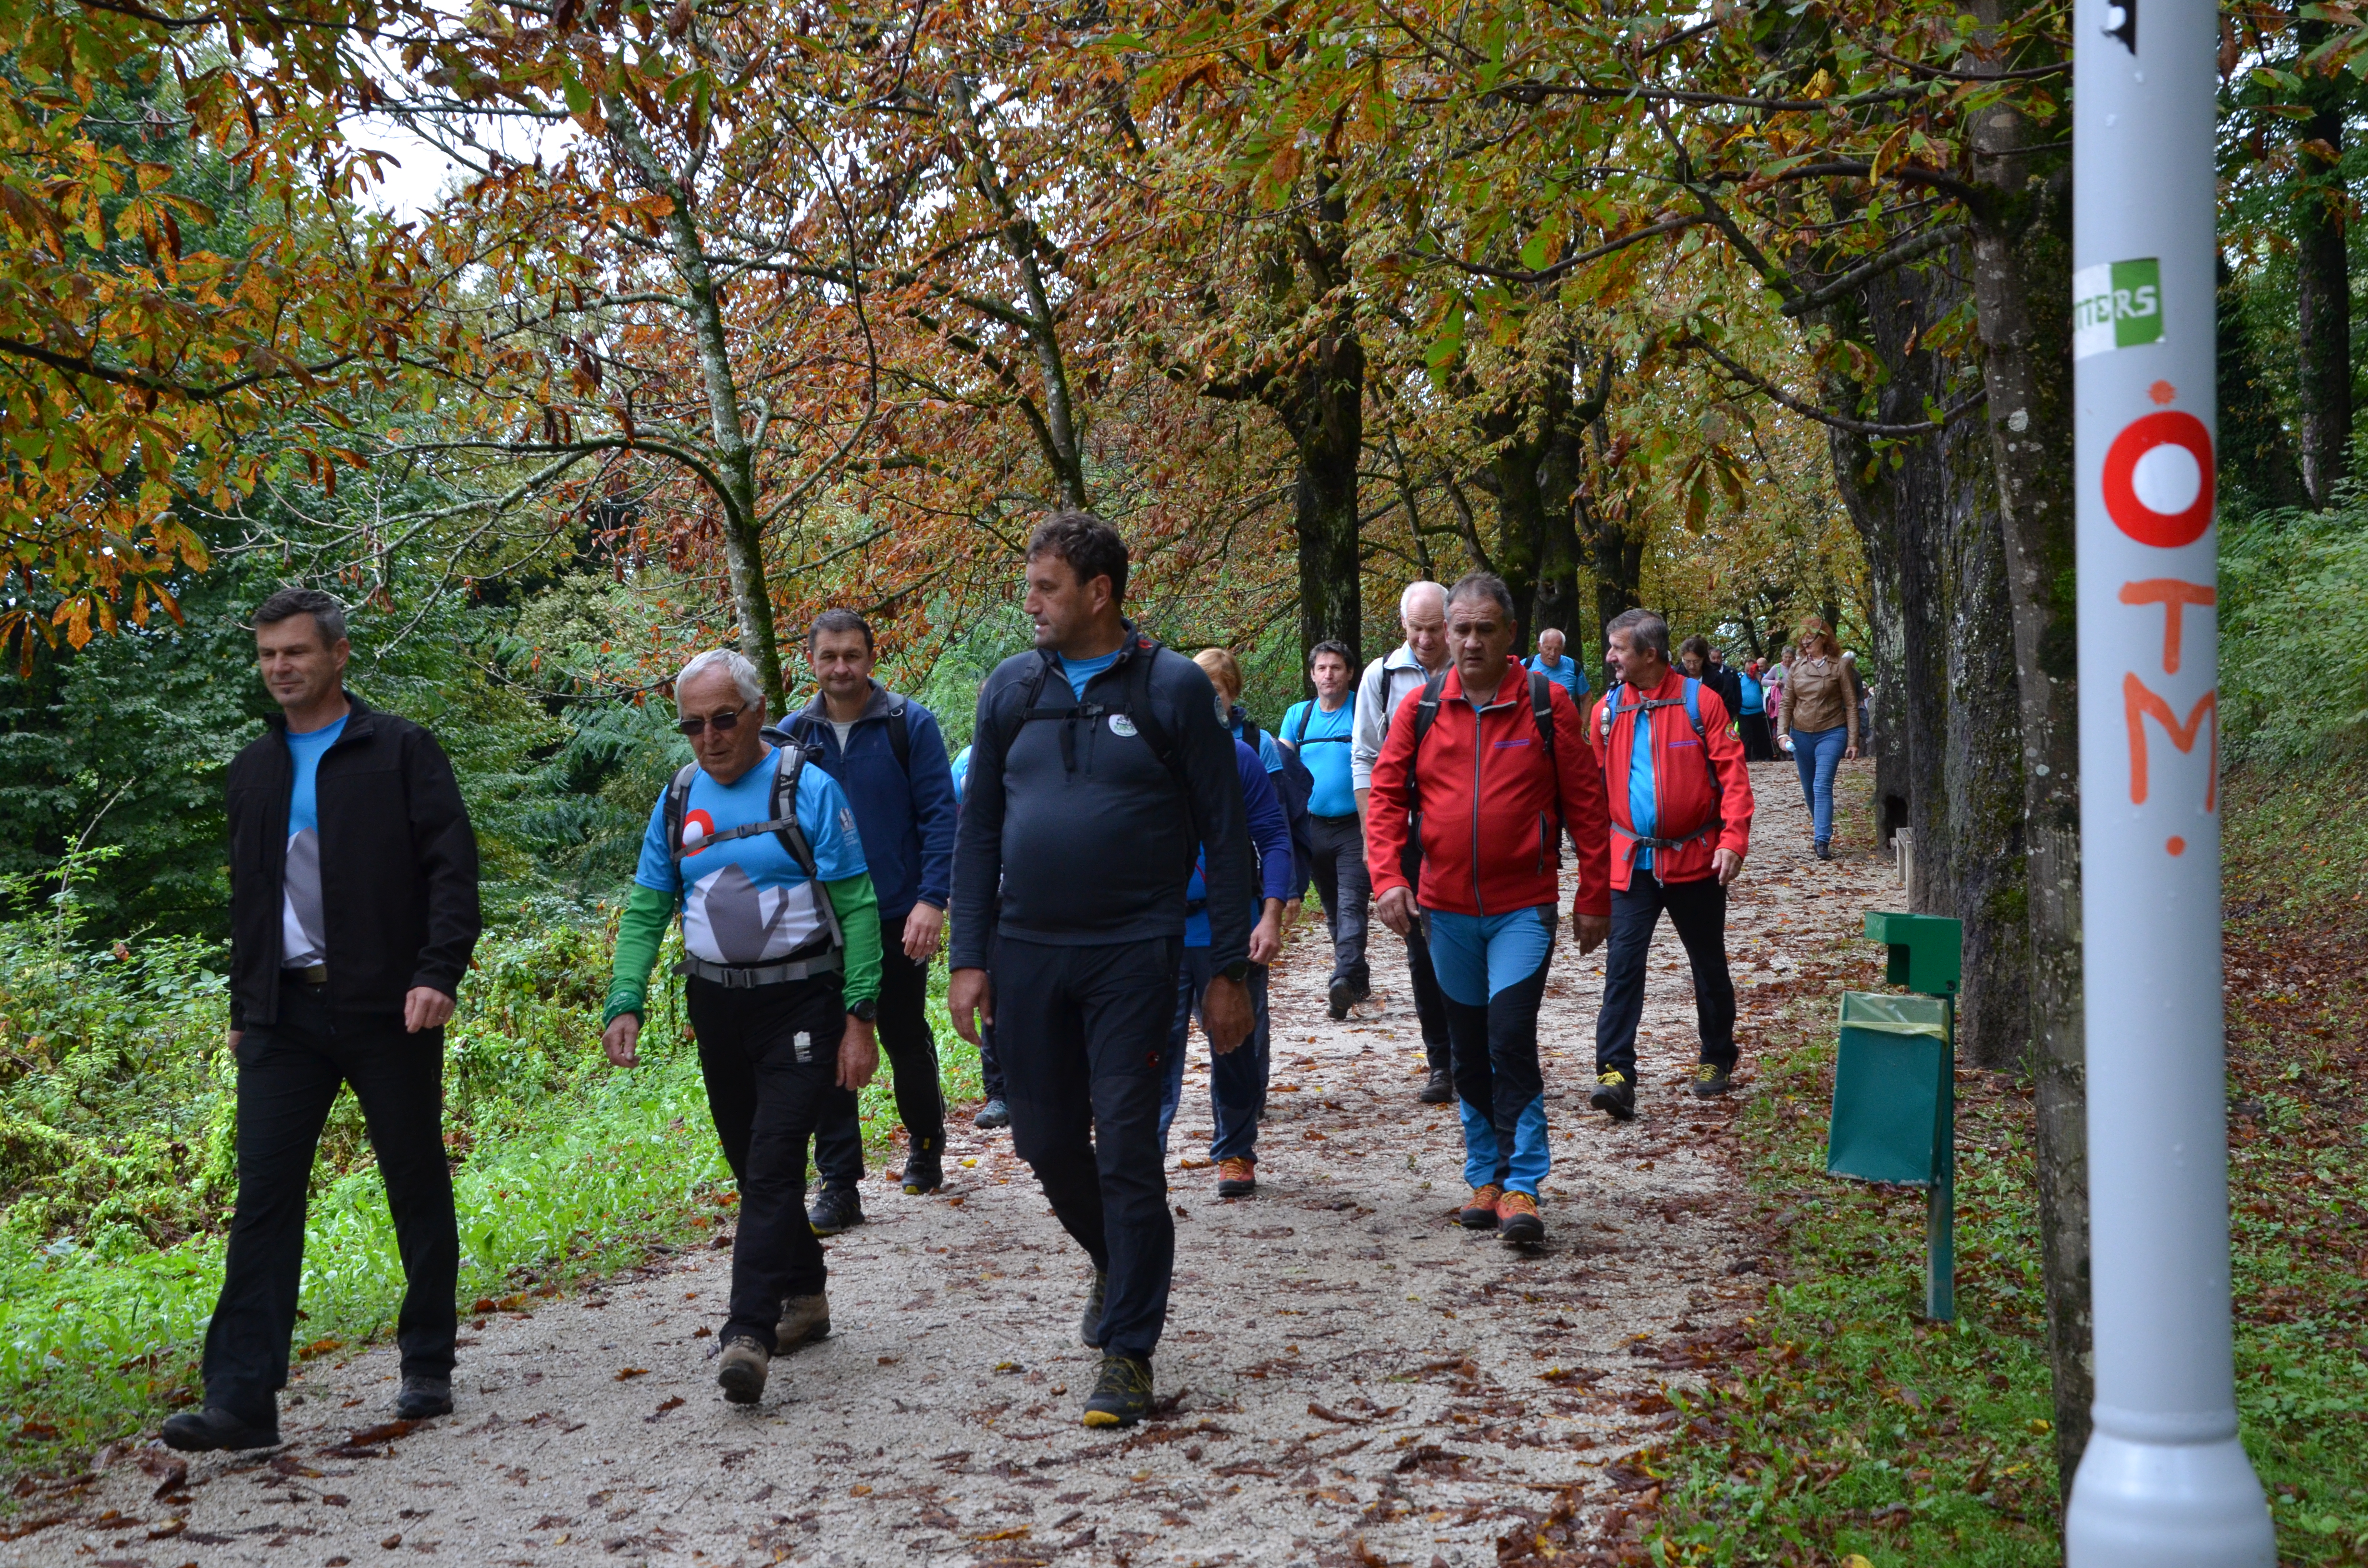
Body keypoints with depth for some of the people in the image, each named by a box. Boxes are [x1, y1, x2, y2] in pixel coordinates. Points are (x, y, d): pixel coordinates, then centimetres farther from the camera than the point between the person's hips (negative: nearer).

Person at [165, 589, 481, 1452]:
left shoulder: (400, 751, -1)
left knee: (418, 1189, 6)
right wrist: (243, 1006, 18)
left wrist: (438, 972, -18)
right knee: (264, 1194, -4)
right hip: (286, 1014, 4)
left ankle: (428, 1371, 20)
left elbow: (453, 865, -7)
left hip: (387, 1008, -4)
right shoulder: (254, 769, 16)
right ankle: (242, 1400, -5)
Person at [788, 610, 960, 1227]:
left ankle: (925, 1143, 36)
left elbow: (940, 816, -8)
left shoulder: (910, 725, -6)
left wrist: (932, 899, -18)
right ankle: (839, 1186, 5)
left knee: (906, 1041, 12)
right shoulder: (794, 736, 3)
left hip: (899, 918, -2)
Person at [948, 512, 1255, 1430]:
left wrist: (1228, 973, -5)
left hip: (1132, 956, -4)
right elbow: (978, 830, 10)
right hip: (1026, 956, 4)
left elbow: (1224, 835, -2)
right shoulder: (1012, 689, 7)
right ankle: (1115, 1265, 39)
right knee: (1046, 1140, 11)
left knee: (1127, 1152, -3)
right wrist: (969, 959, 3)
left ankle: (1128, 1353, 8)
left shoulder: (1173, 689, -4)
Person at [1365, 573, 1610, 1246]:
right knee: (1470, 1051, 12)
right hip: (1446, 909, 3)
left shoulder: (1547, 704, -4)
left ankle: (1520, 1186, -6)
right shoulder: (1421, 707, 1)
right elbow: (1386, 795, 3)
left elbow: (1585, 804, 0)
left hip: (1523, 907, -3)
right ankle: (1485, 1177, 25)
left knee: (1512, 1038, -14)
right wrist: (1388, 877, -11)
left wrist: (1593, 898, 0)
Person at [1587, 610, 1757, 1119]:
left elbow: (1732, 772, -8)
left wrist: (1733, 838, -17)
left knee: (1709, 964, 12)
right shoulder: (1608, 709, 4)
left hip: (1694, 858, -2)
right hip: (1631, 861, 2)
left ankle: (1717, 1062, 30)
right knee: (1623, 962, -10)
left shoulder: (1700, 701, -6)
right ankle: (1615, 1073, -13)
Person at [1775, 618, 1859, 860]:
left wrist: (1852, 741, -6)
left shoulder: (1838, 667, -4)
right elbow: (1787, 704, 9)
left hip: (1831, 733, -4)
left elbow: (1851, 705, -2)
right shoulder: (1796, 668, 6)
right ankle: (1820, 824, 33)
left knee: (1822, 786, -15)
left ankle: (1823, 840, -19)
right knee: (1809, 788, 12)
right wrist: (1783, 733, -5)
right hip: (1801, 735, 4)